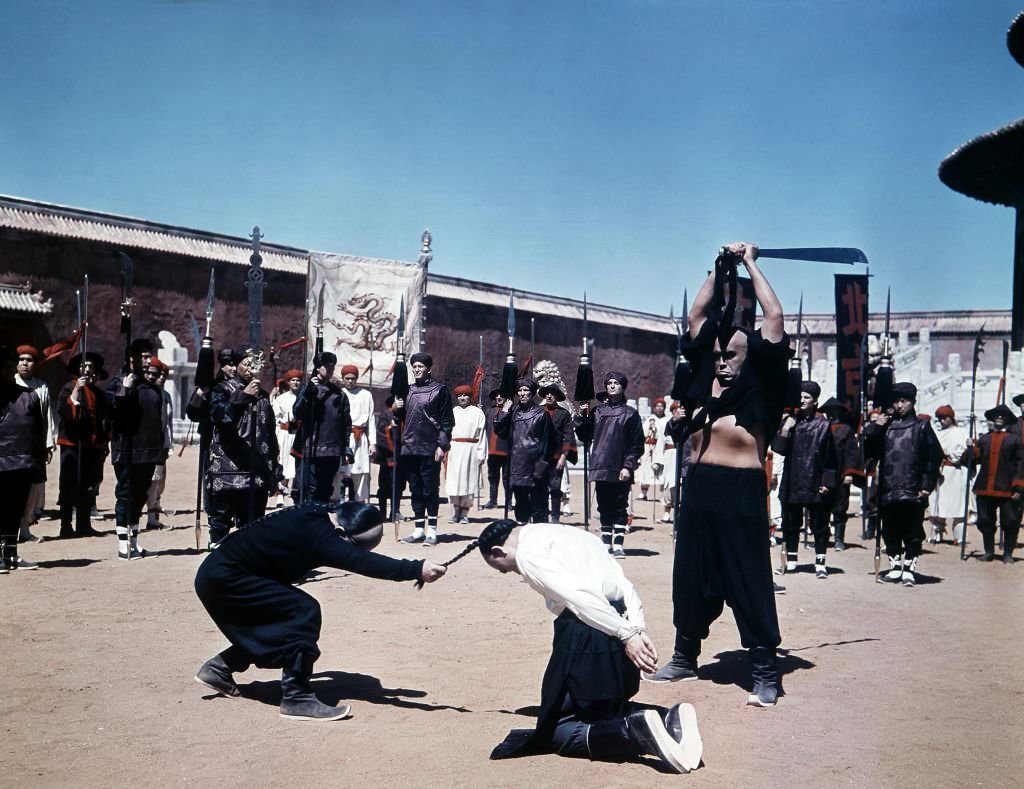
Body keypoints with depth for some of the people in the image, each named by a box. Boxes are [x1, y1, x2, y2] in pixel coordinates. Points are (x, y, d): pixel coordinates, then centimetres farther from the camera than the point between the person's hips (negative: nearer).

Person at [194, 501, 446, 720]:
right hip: (223, 578, -10)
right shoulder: (317, 534, -28)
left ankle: (219, 668, 32)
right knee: (304, 612, -16)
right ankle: (297, 699, -12)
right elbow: (362, 562, -40)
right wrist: (416, 569, -46)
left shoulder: (316, 515, -1)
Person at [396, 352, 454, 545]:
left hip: (430, 449, -5)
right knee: (415, 490, 10)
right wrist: (397, 408, 1)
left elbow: (447, 421, -4)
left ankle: (432, 531, 4)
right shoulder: (407, 390, 14)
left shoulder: (439, 390, -2)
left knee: (430, 490, -1)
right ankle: (418, 529, 16)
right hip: (409, 448, 5)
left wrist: (442, 445, -11)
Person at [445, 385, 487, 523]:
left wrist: (481, 454, -5)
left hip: (470, 451, -2)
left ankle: (464, 514, 4)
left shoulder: (477, 413, 6)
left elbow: (482, 434, 2)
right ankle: (455, 513, 3)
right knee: (453, 482, -2)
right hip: (453, 450, 2)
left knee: (468, 482, -1)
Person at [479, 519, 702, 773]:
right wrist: (639, 628, 6)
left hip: (585, 636, -9)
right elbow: (624, 583, 14)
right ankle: (668, 719, 1)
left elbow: (577, 593, -19)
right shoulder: (557, 532, 22)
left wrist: (626, 634, -20)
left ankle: (637, 731, -19)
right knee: (604, 710, 26)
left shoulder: (528, 552, -5)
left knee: (560, 731, 5)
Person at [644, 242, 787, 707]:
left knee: (749, 583, -2)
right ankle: (684, 659, 28)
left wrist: (750, 265, 2)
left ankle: (765, 673, 6)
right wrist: (720, 268, 17)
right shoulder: (706, 377, 13)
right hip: (699, 484, 6)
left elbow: (773, 318, -5)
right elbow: (699, 315, 18)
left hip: (740, 489, -6)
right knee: (691, 577, 14)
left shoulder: (759, 382, -1)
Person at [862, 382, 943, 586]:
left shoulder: (921, 427, 3)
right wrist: (874, 428, -6)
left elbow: (934, 456, 1)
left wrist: (927, 485, -6)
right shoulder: (884, 425, 13)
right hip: (888, 491, 3)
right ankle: (895, 567, 21)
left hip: (913, 492, -3)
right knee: (890, 532, 9)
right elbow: (868, 451, 7)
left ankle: (909, 569, 7)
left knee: (912, 533, 0)